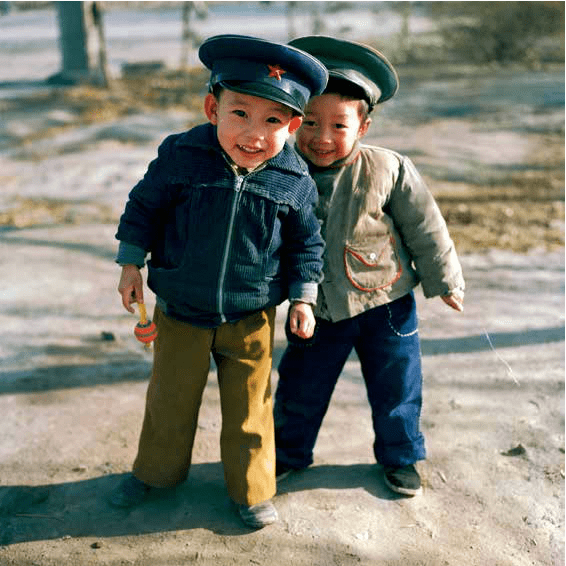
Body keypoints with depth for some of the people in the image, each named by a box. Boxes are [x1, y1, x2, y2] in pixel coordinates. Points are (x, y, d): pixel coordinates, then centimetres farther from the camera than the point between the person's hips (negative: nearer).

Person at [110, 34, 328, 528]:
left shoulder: (295, 180, -13)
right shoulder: (181, 156, -17)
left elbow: (305, 242, 2)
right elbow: (145, 205, -1)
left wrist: (303, 296, 0)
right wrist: (131, 263, 0)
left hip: (250, 319, 0)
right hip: (180, 312, 1)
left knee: (249, 408, 14)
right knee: (169, 400, 20)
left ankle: (252, 489, 37)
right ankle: (156, 470, 46)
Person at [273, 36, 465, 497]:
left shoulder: (389, 170, -17)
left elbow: (425, 229, -6)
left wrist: (444, 281, 2)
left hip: (384, 306, -1)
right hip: (318, 311, 2)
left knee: (396, 390, 14)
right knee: (299, 389, 14)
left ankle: (400, 457, 40)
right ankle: (289, 453, 40)